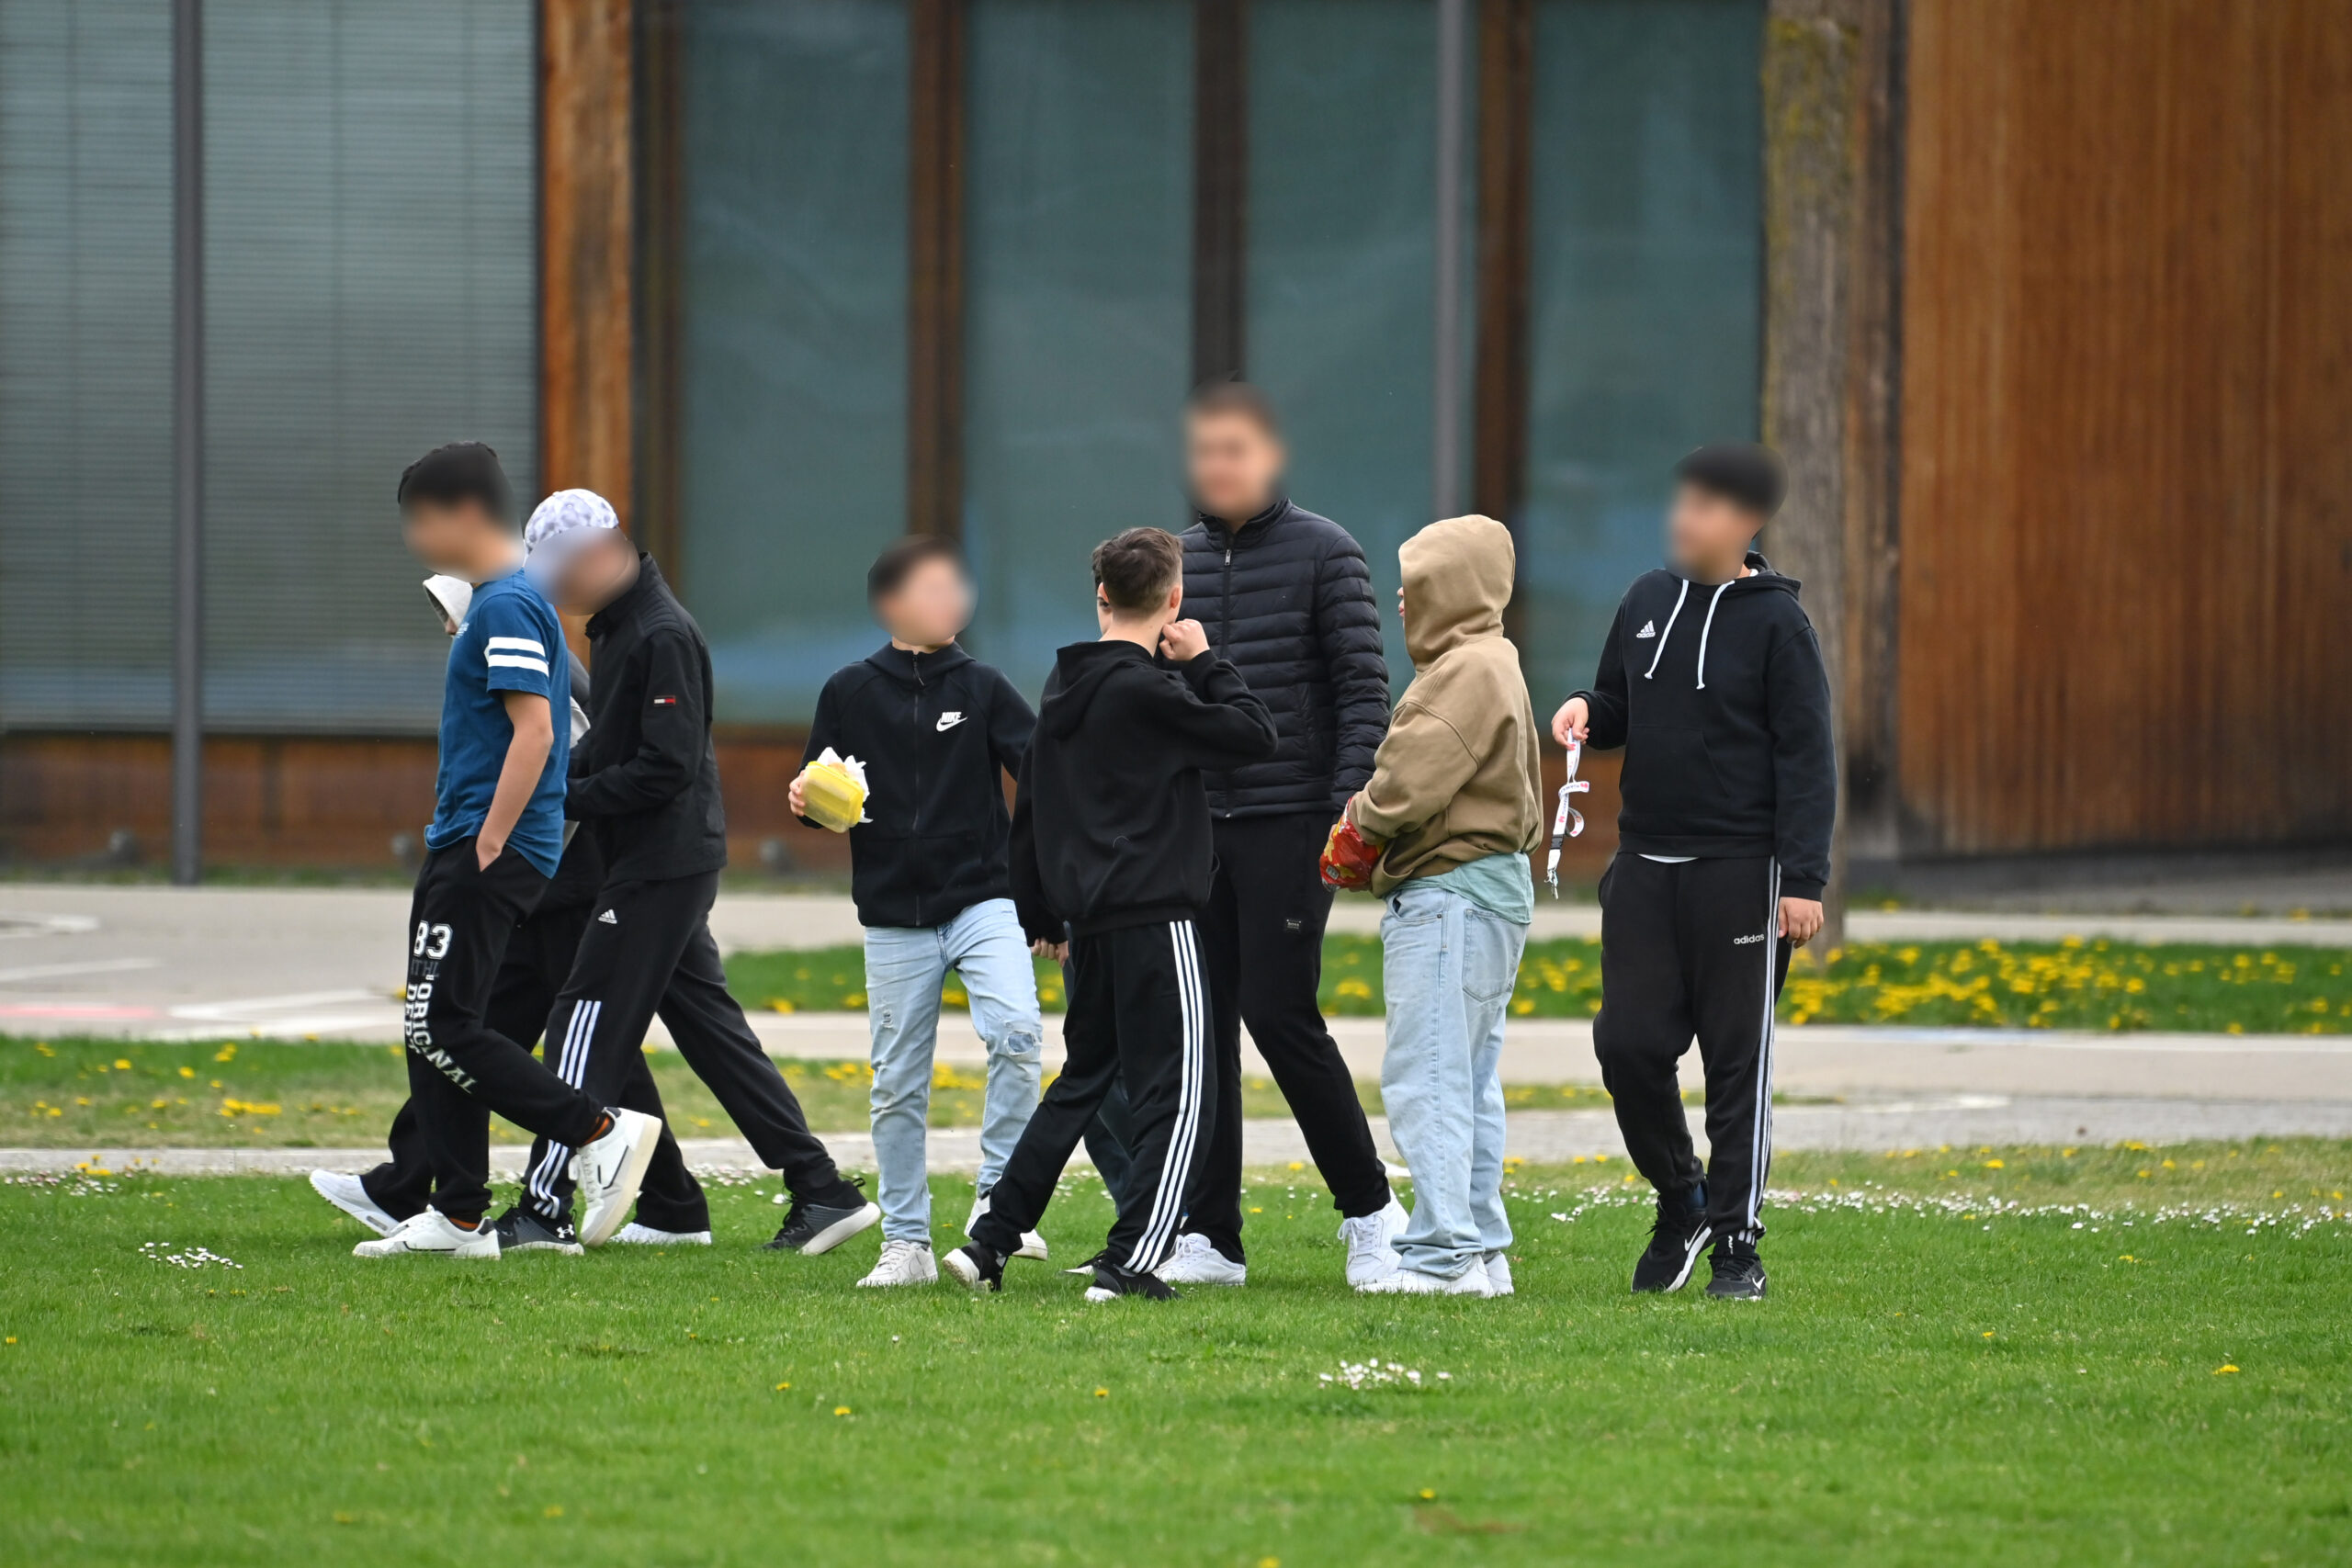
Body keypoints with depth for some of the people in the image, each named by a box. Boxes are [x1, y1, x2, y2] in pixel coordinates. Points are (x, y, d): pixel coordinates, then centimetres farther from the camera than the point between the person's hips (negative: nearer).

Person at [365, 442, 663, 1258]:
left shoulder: (507, 607, -14)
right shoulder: (490, 603, 17)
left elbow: (534, 729, -21)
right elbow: (526, 724, 26)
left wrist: (490, 843, -22)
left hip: (491, 852, -11)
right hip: (457, 848, 11)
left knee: (441, 1030, -13)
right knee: (430, 1032, 10)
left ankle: (605, 1132, -9)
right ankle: (457, 1215, 12)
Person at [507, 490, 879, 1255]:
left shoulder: (663, 636, -17)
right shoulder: (618, 625, 14)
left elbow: (666, 767, -22)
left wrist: (565, 799, -18)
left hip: (660, 867, -10)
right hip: (665, 866, 10)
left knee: (587, 1024, -6)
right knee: (709, 1026, 11)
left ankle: (544, 1205, -3)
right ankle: (821, 1191, 11)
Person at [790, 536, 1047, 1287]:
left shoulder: (982, 688, 4)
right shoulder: (850, 693, 4)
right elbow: (819, 792, 11)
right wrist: (807, 800, -12)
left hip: (984, 900, -1)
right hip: (895, 920, 1)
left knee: (1015, 1029, -24)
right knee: (898, 1086, 5)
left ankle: (996, 1200, -11)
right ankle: (906, 1244, 16)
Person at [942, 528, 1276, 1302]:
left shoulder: (1065, 685, 12)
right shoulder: (1147, 691, -13)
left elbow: (1030, 808, 19)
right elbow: (1254, 735, -11)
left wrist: (1040, 915, 26)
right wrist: (1205, 662, 0)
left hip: (1090, 918, 8)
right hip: (1154, 919, -8)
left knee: (1083, 1079, 19)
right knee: (1175, 1092, -4)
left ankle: (990, 1242, 16)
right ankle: (1129, 1262, -11)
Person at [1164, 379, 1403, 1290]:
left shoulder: (1323, 554, -3)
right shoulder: (1176, 563, 11)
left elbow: (1364, 687, -6)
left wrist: (1352, 806, -15)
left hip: (1289, 822, -5)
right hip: (1194, 828, 5)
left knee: (1279, 1015, -9)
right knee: (1199, 1025, 3)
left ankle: (1367, 1207, 6)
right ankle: (1210, 1238, 7)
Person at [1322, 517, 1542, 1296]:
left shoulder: (1470, 670, -14)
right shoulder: (1481, 665, 20)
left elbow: (1412, 779, -20)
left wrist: (1355, 834, -1)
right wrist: (1368, 842, 11)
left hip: (1451, 896, -11)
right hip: (1490, 887, 11)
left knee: (1426, 1080, -12)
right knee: (1469, 1082, 12)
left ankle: (1445, 1252, -15)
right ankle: (1481, 1251, 14)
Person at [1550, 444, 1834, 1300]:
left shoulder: (1776, 621, -5)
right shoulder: (1648, 600, 10)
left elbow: (1806, 757, -7)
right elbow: (1620, 710, 22)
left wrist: (1803, 882, -14)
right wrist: (1586, 712, -3)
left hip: (1740, 871, -5)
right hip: (1645, 866, 5)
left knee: (1738, 1060, 0)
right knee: (1629, 1045, 0)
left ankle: (1737, 1245, 6)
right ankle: (1679, 1203, 21)